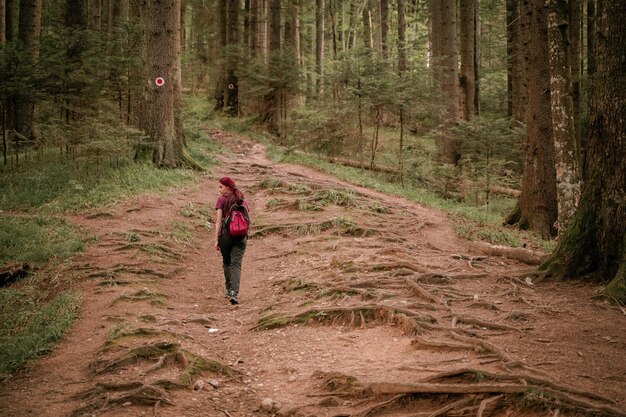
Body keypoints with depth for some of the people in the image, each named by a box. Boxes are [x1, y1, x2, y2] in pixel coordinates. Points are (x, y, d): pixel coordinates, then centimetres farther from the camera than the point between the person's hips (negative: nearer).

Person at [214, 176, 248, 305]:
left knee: (226, 262, 18)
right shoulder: (242, 200, 10)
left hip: (225, 234, -2)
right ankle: (234, 292, -20)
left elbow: (219, 221, -7)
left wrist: (216, 240, -6)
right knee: (236, 264, -3)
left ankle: (229, 290, 24)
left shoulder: (222, 199, -4)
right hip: (241, 236, 2)